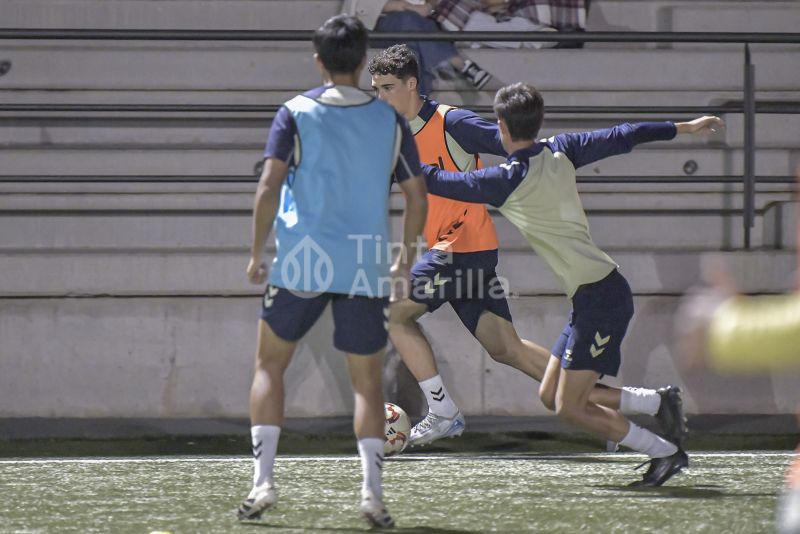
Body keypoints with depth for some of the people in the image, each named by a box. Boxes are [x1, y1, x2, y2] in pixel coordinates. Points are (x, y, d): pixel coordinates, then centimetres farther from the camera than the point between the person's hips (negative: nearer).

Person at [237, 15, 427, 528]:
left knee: (270, 363, 15)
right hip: (367, 271, 1)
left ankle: (263, 480, 5)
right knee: (367, 380, 10)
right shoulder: (391, 120, 5)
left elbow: (270, 186, -8)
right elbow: (418, 198, 6)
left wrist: (257, 254, 1)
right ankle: (373, 490, -5)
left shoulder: (296, 114, 0)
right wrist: (406, 257, 19)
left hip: (301, 263, -1)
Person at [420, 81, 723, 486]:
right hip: (597, 293, 9)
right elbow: (620, 137, 16)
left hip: (599, 297, -9)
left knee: (570, 407, -6)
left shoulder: (508, 180, -13)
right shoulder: (560, 151, 7)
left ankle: (665, 452, 0)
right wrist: (684, 128, 27)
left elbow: (442, 182, -6)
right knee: (550, 395, 10)